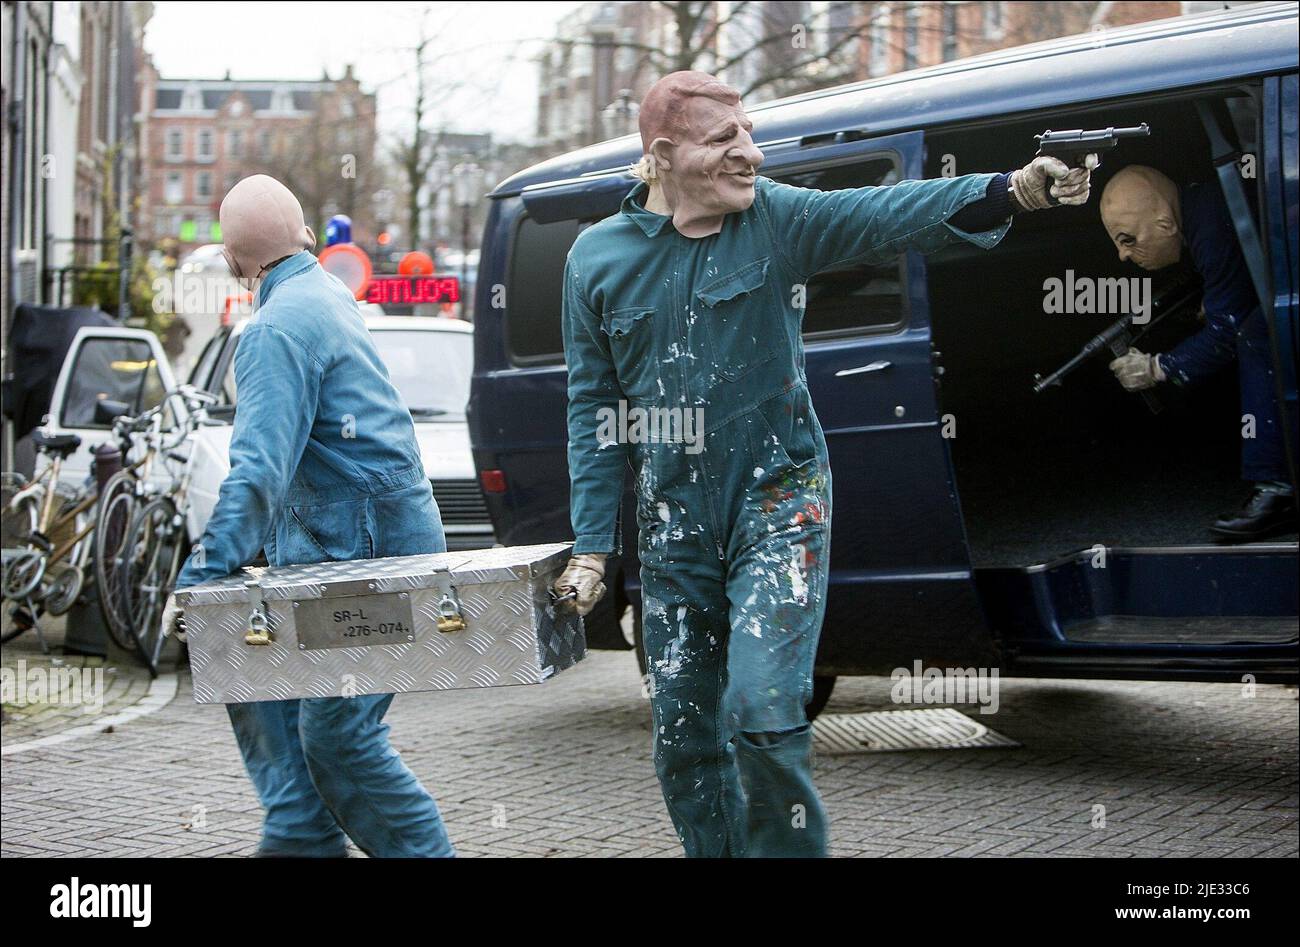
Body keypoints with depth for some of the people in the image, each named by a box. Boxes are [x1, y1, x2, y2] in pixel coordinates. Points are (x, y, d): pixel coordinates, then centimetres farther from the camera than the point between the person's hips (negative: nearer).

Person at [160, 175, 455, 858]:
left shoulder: (279, 328, -17)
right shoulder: (327, 296, 15)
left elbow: (258, 472, -26)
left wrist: (198, 579, -28)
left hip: (365, 547, -10)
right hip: (327, 544, 10)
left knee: (336, 734, -7)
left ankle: (423, 852, 1)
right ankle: (302, 839, 17)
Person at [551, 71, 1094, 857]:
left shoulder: (776, 219, -6)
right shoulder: (597, 259, -1)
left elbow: (890, 213, -23)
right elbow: (595, 410, 4)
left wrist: (1014, 190, -40)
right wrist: (592, 544, 1)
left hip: (778, 501, -3)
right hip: (674, 524, 3)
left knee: (761, 711, -14)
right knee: (683, 737, 9)